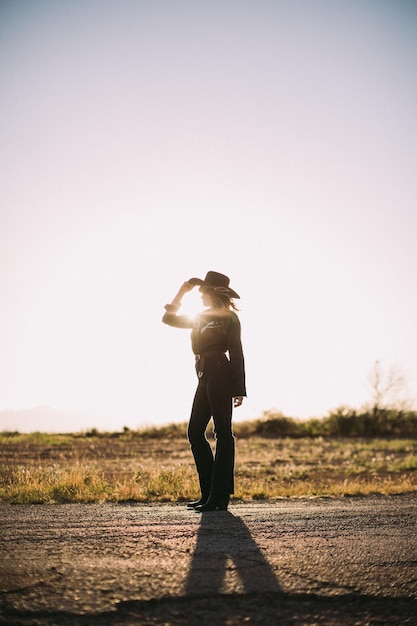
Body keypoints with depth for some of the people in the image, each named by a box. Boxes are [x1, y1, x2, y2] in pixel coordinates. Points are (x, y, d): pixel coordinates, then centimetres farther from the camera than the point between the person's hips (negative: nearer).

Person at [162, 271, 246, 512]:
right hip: (205, 377, 9)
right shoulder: (202, 318, 20)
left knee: (223, 433, -7)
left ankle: (220, 496, -6)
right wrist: (182, 292, 15)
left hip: (220, 375, -9)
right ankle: (209, 493, 12)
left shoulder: (230, 318, -2)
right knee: (195, 432, 7)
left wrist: (239, 388, -13)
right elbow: (169, 318, 24)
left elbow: (236, 353, -8)